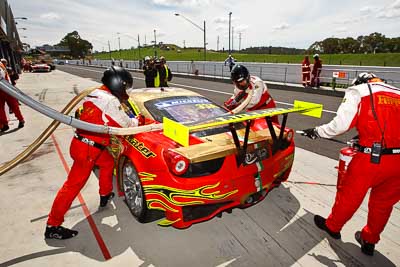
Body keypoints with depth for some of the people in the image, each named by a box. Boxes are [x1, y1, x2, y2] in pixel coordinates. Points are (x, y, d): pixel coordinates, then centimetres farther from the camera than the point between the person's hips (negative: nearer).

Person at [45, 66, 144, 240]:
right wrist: (139, 120, 10)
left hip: (81, 142, 10)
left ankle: (105, 195, 42)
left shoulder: (97, 94, 12)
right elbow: (126, 124, -8)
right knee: (74, 185, -2)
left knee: (108, 162, 26)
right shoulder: (110, 101, -17)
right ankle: (53, 226, 9)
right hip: (87, 148, -10)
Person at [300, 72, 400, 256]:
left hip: (371, 158, -5)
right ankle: (369, 241, 39)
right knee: (383, 202, 21)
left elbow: (341, 124, -8)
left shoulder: (357, 91, 3)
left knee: (349, 195, 15)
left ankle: (332, 226, 38)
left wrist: (317, 132, 6)